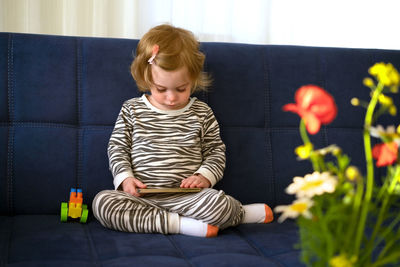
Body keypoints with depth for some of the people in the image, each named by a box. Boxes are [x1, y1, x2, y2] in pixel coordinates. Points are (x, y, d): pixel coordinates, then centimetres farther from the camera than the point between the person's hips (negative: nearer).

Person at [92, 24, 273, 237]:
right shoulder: (132, 110, 7)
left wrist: (204, 176, -7)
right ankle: (180, 223, -28)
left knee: (222, 204, -33)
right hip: (142, 195, 2)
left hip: (185, 195, -1)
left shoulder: (201, 113, 7)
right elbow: (117, 148, 10)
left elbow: (216, 150, 13)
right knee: (102, 202, -30)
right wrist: (125, 178, -7)